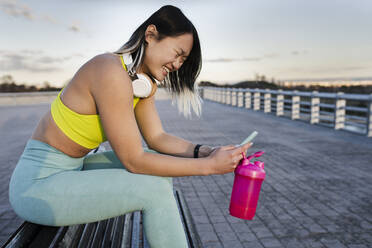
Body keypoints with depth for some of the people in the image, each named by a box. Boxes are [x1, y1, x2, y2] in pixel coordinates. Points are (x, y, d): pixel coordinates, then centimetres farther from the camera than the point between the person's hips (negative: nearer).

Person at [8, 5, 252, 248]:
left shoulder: (144, 81, 3)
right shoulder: (111, 72, -25)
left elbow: (157, 137, 2)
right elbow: (134, 160, -25)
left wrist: (205, 152, -13)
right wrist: (208, 165, -23)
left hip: (71, 168, 9)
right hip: (38, 182, -9)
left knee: (161, 168, 4)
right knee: (154, 190, -20)